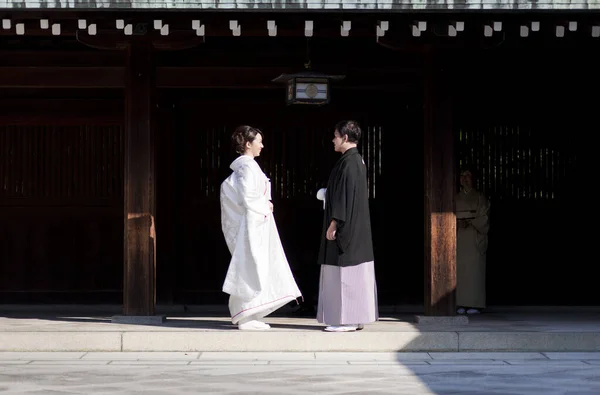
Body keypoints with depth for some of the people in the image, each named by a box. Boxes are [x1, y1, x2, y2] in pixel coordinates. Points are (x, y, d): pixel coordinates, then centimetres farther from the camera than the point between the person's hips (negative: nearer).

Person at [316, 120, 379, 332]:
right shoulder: (358, 160, 14)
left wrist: (334, 223, -19)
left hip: (347, 226, -10)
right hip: (356, 226, 10)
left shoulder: (348, 162, -16)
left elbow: (345, 196, -20)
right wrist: (328, 194, 26)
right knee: (356, 274, 10)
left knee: (345, 274, -7)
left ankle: (348, 320, -6)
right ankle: (356, 317, 13)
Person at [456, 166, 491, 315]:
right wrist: (458, 223, -9)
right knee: (460, 270, -3)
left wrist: (468, 222, -16)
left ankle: (475, 304, -8)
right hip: (459, 239, 3)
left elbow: (483, 219, -2)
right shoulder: (456, 198, 15)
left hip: (474, 239, -3)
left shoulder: (480, 198, 4)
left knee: (474, 270, -9)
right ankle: (462, 304, -2)